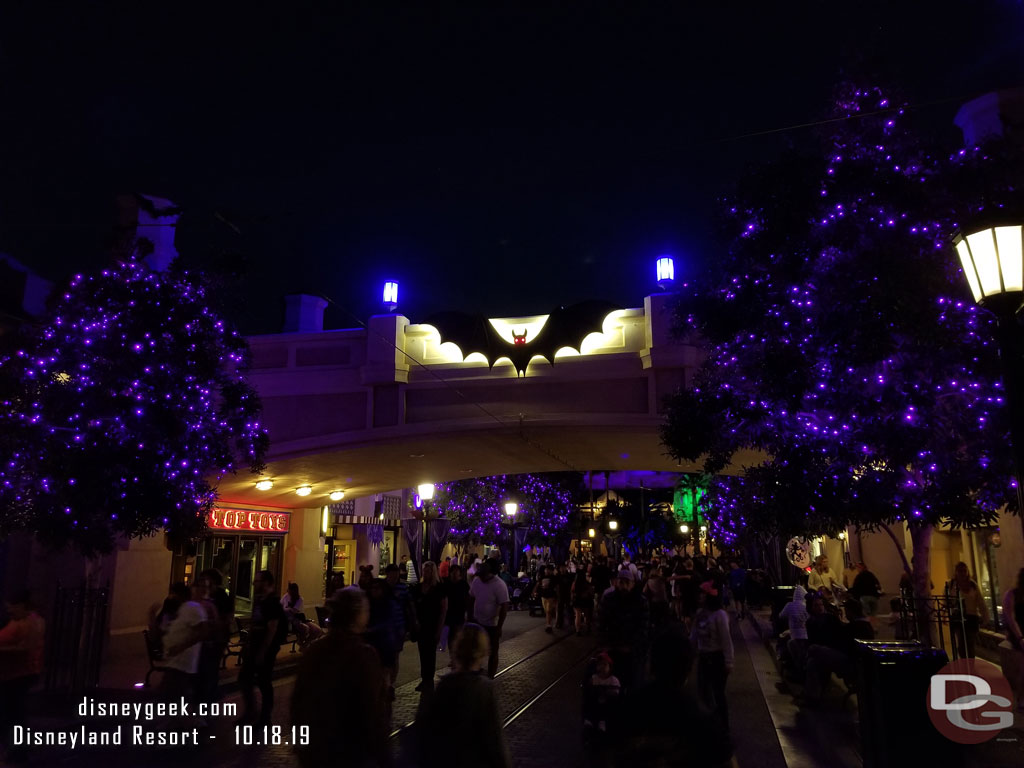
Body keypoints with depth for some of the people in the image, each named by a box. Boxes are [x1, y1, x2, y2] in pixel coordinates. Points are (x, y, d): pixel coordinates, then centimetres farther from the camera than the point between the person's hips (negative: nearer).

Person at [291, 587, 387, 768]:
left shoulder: (314, 649, -3)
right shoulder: (364, 655, -22)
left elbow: (298, 697, 6)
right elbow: (374, 710, -21)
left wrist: (301, 735, 18)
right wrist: (380, 753, -9)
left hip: (313, 749, 5)